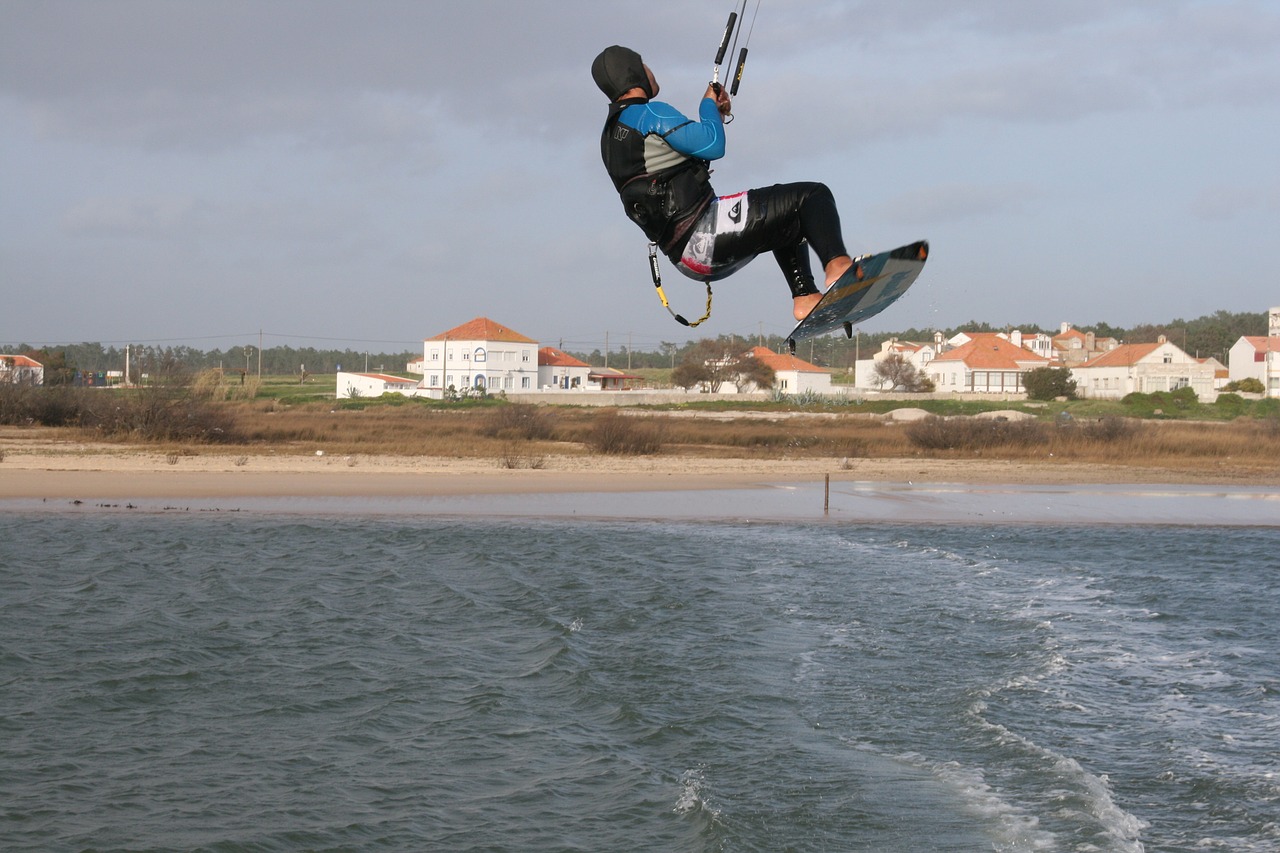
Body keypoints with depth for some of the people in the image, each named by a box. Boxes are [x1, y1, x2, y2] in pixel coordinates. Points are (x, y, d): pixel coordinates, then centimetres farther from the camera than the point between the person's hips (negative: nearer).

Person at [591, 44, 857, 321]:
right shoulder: (649, 114, -9)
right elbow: (712, 146, -15)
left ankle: (805, 298, 15)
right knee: (814, 196, -9)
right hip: (705, 232, -10)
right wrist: (708, 105, 4)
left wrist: (715, 114, 22)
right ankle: (837, 265, -33)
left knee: (788, 221, 31)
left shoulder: (611, 135, 20)